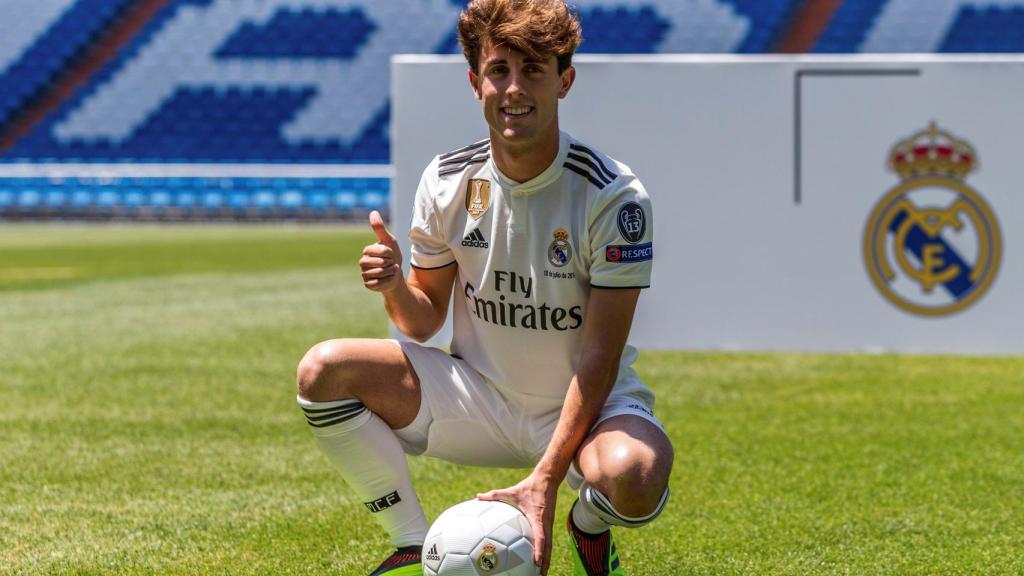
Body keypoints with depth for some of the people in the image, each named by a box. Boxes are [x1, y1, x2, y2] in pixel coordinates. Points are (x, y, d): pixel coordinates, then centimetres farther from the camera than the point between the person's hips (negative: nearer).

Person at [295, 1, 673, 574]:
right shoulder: (447, 181, -5)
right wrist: (394, 288, -20)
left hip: (586, 404, -4)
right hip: (480, 395, 4)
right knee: (324, 369, -18)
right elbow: (425, 321, 5)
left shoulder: (614, 198, -19)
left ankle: (590, 527, 1)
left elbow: (599, 356, -20)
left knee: (635, 476, -39)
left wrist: (545, 480, -29)